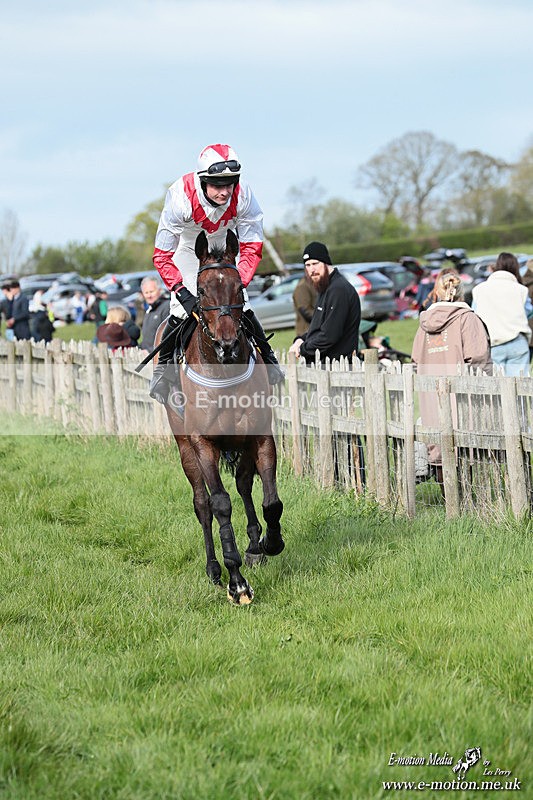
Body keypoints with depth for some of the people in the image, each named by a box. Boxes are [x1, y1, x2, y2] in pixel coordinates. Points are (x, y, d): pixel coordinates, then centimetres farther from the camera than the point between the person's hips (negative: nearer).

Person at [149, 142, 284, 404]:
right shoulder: (181, 196, -38)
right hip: (187, 248, -2)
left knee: (241, 308, -8)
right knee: (181, 312, -13)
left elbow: (252, 248, -21)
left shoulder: (243, 196, -32)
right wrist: (182, 292, -44)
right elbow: (162, 256, -33)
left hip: (224, 247, 2)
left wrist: (238, 284, -35)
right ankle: (162, 367, 10)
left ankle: (268, 359, 15)